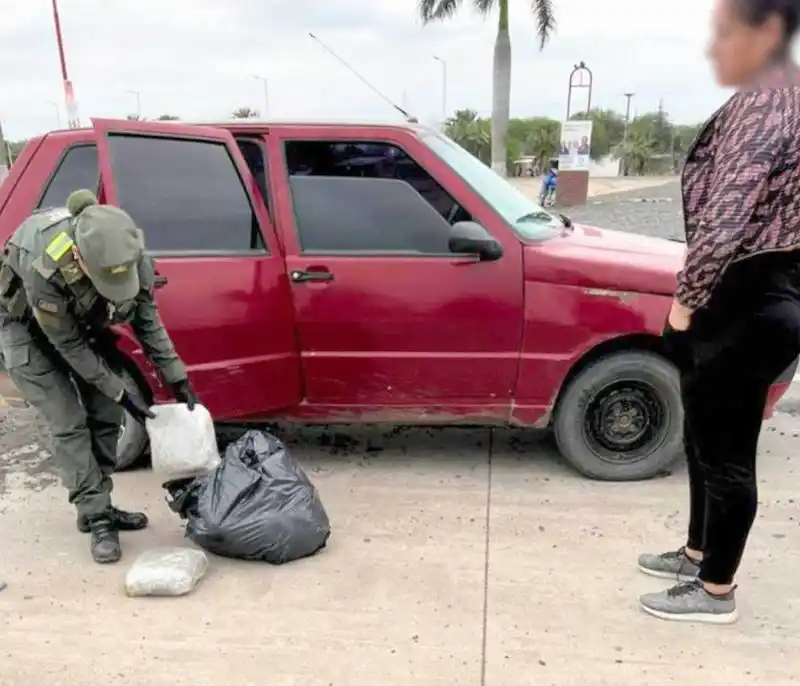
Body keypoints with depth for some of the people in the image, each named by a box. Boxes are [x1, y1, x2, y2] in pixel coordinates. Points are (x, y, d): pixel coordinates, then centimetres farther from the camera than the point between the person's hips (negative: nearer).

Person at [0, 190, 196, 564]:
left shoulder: (129, 252, -30)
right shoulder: (44, 269, -42)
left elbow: (147, 317, -14)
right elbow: (68, 345, -28)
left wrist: (177, 377, -16)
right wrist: (121, 393, -23)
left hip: (83, 321, 5)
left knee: (105, 414, 3)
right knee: (69, 421, -12)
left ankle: (98, 506, 18)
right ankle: (97, 519, -1)